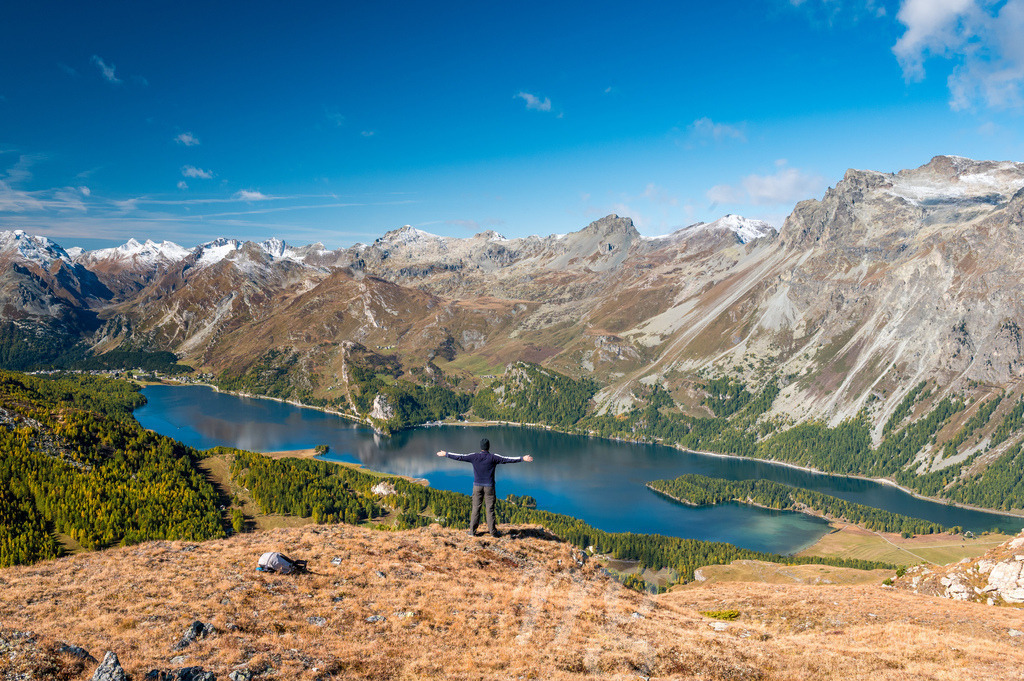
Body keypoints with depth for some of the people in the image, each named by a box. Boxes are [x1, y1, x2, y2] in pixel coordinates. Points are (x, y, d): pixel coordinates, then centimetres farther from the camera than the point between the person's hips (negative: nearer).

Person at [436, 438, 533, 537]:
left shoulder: (475, 456, -3)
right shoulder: (493, 457, -7)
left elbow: (460, 457, 1)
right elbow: (508, 459, -8)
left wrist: (446, 454, 11)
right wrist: (522, 458, -5)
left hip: (477, 486, 1)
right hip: (489, 487, -1)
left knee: (476, 508, 6)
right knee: (490, 509, 2)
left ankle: (472, 531, 8)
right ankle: (493, 532, 5)